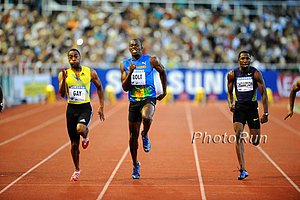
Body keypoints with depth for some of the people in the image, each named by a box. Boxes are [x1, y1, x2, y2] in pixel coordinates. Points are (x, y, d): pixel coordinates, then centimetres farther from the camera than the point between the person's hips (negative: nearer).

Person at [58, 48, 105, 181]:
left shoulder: (90, 72, -1)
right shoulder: (64, 74, 0)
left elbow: (99, 87, 12)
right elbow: (62, 94, -9)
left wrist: (101, 107, 7)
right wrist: (64, 80, -25)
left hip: (85, 107, -2)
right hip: (71, 109, 2)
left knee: (80, 129, -33)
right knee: (74, 143, 6)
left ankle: (85, 137, 6)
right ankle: (77, 170, 24)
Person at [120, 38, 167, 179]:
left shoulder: (151, 60, -1)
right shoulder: (124, 65, 5)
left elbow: (162, 71, 15)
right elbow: (125, 87, 1)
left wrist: (164, 91, 17)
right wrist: (130, 73, -15)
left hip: (149, 99, -3)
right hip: (133, 102, 3)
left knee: (146, 117, -38)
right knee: (133, 135, 6)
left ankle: (145, 136, -3)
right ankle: (135, 165, 23)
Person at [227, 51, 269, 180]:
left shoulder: (256, 73, -5)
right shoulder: (232, 74, -1)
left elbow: (263, 93, -4)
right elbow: (230, 92, 14)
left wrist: (265, 113, -9)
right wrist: (230, 104, -6)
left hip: (252, 107, 0)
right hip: (239, 107, 0)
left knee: (255, 141, 2)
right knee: (239, 137, -16)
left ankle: (250, 136, 44)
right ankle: (243, 170, -15)